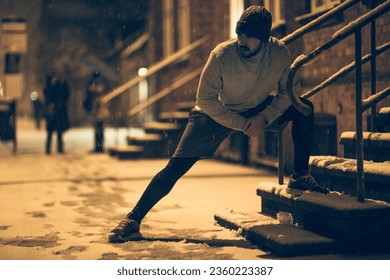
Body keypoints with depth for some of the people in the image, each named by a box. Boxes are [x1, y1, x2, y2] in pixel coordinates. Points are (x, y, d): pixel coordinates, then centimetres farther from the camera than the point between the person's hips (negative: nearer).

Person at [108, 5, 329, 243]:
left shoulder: (280, 53, -22)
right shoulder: (221, 55, -30)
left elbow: (287, 92, -8)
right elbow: (205, 100, -22)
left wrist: (264, 117, -24)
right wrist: (241, 124, -25)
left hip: (257, 110, 3)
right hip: (218, 113, -3)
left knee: (304, 108, -15)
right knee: (177, 166, -15)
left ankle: (300, 177, -3)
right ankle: (134, 219, -8)